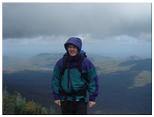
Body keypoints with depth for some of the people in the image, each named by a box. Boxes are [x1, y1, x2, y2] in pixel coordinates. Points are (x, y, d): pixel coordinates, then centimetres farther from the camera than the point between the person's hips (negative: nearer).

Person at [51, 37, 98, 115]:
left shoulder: (86, 62, -7)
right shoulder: (61, 62, -2)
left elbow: (93, 80, -3)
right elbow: (55, 80, 5)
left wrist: (92, 98, -5)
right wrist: (56, 96, 2)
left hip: (81, 99, -2)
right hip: (65, 99, 3)